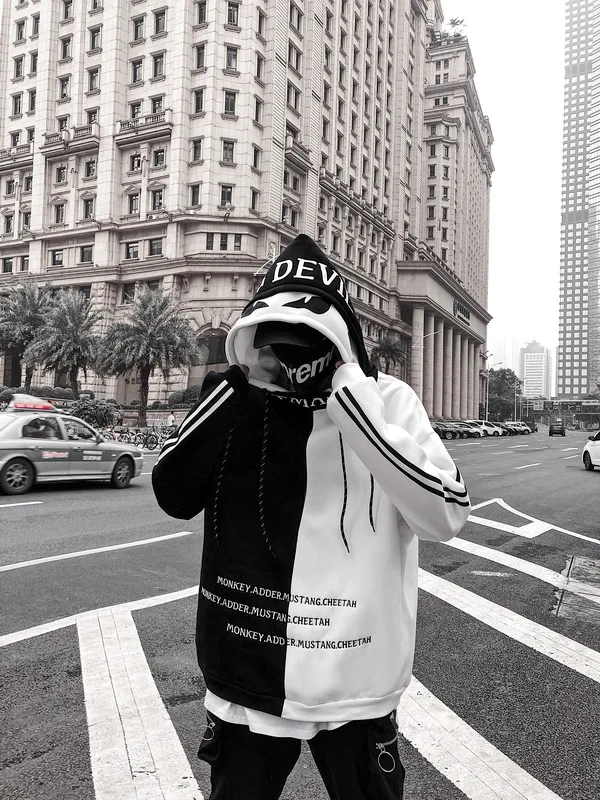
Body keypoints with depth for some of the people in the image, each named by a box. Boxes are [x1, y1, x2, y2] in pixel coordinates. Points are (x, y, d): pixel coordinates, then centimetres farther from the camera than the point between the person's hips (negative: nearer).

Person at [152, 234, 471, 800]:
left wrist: (351, 398, -24)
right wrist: (240, 389, -18)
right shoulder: (234, 399, -2)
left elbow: (446, 516, -20)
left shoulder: (387, 400, -10)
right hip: (245, 681, 2)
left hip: (354, 688, -1)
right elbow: (173, 495, -11)